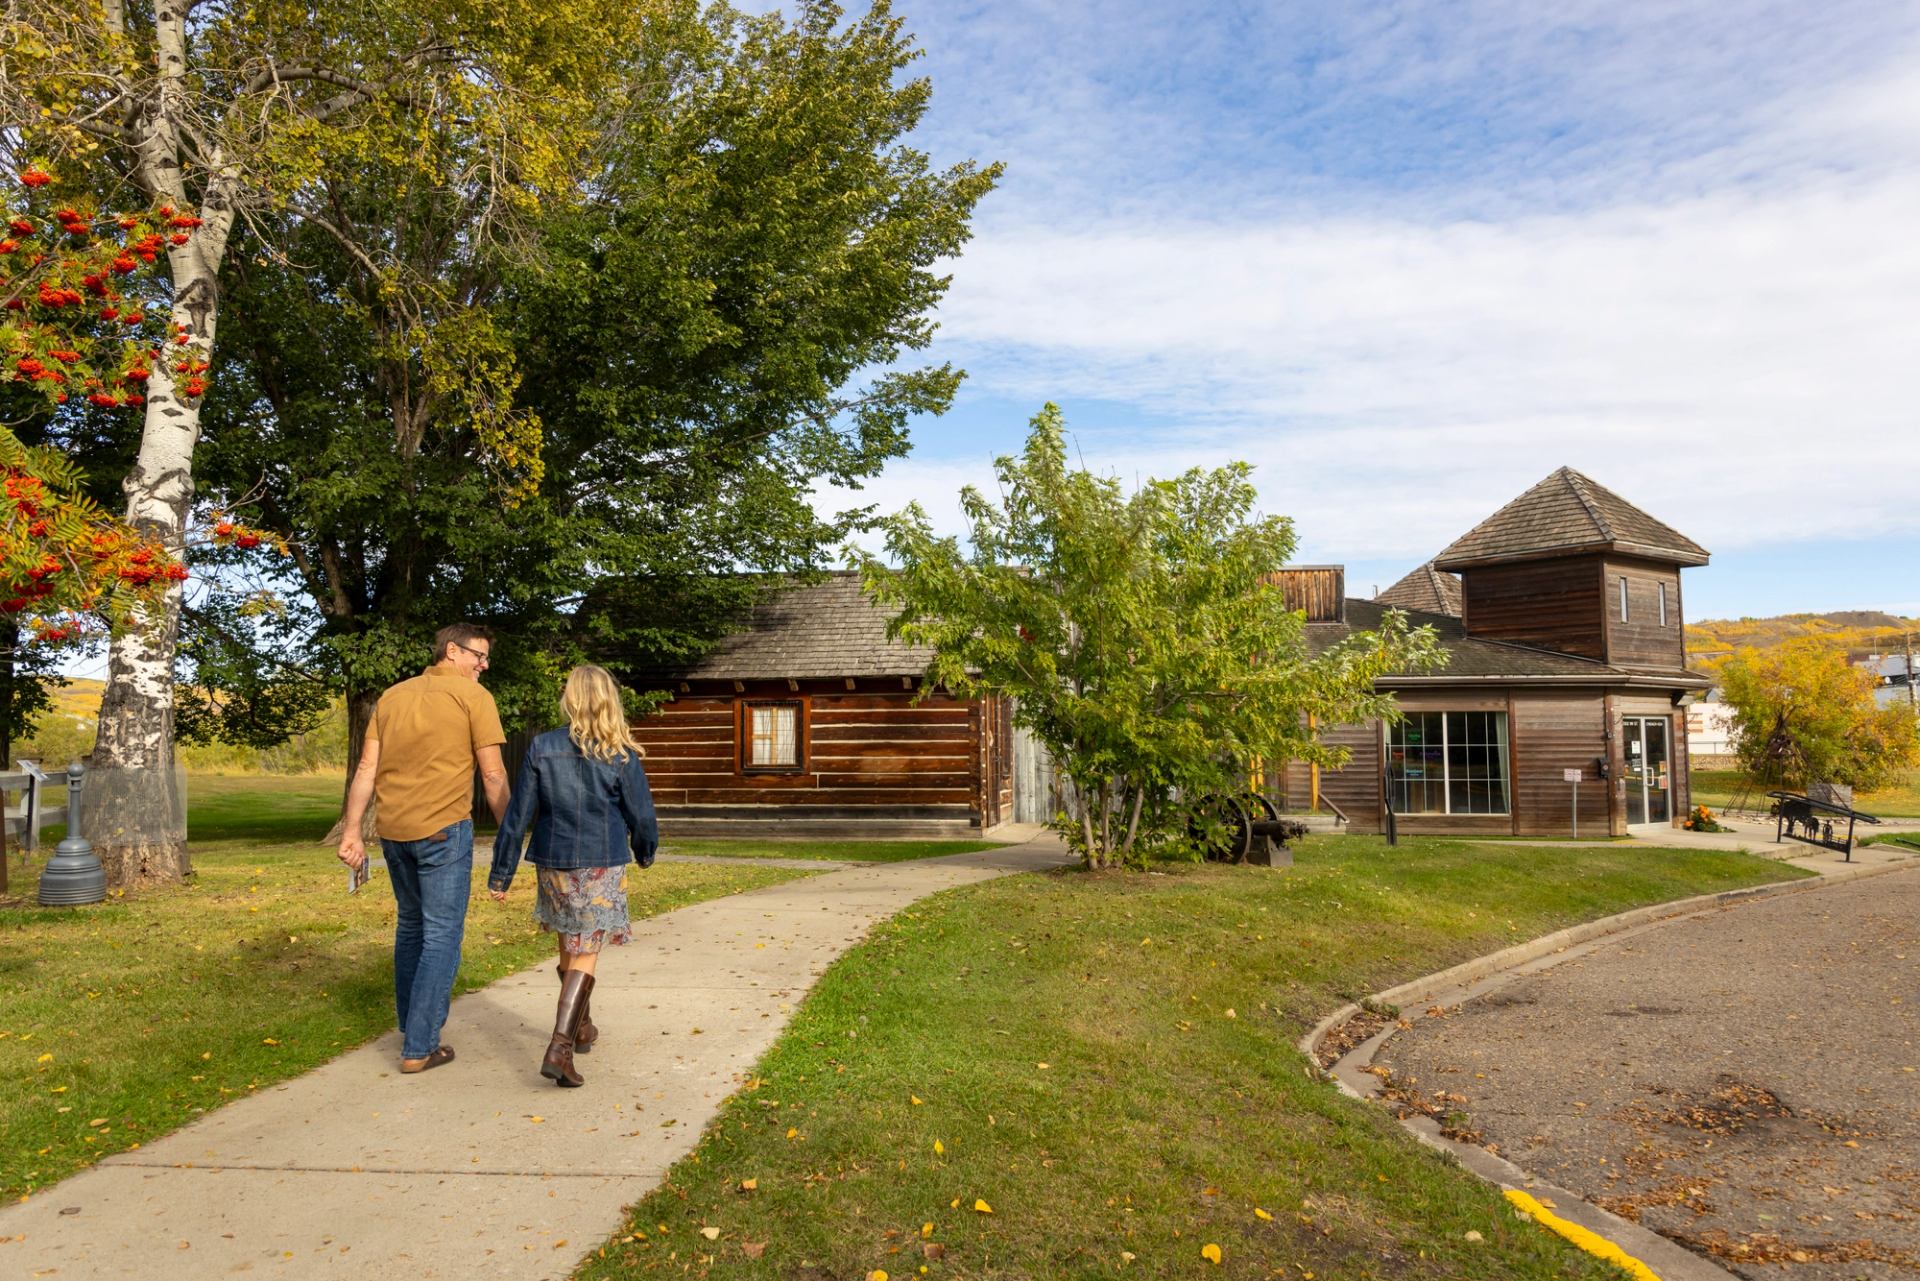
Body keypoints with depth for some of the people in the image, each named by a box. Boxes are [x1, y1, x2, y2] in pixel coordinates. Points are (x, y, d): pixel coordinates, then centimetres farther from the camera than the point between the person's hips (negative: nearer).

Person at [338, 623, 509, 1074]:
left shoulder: (393, 695, 14)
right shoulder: (473, 696, -3)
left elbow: (366, 769, 10)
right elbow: (493, 775, -6)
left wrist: (351, 832, 10)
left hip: (393, 830, 6)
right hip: (443, 829, -6)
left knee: (410, 925, 21)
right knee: (442, 935, 2)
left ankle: (411, 1028, 32)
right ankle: (419, 1047, 2)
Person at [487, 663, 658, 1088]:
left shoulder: (542, 748, -5)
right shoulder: (622, 756, -9)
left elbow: (518, 815, -3)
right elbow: (642, 817, -2)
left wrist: (500, 874, 3)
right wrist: (645, 852, 19)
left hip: (552, 866, 3)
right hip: (602, 869, -2)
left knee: (569, 947, 20)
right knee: (584, 955, 3)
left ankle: (581, 1027, 39)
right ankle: (560, 1047, -12)